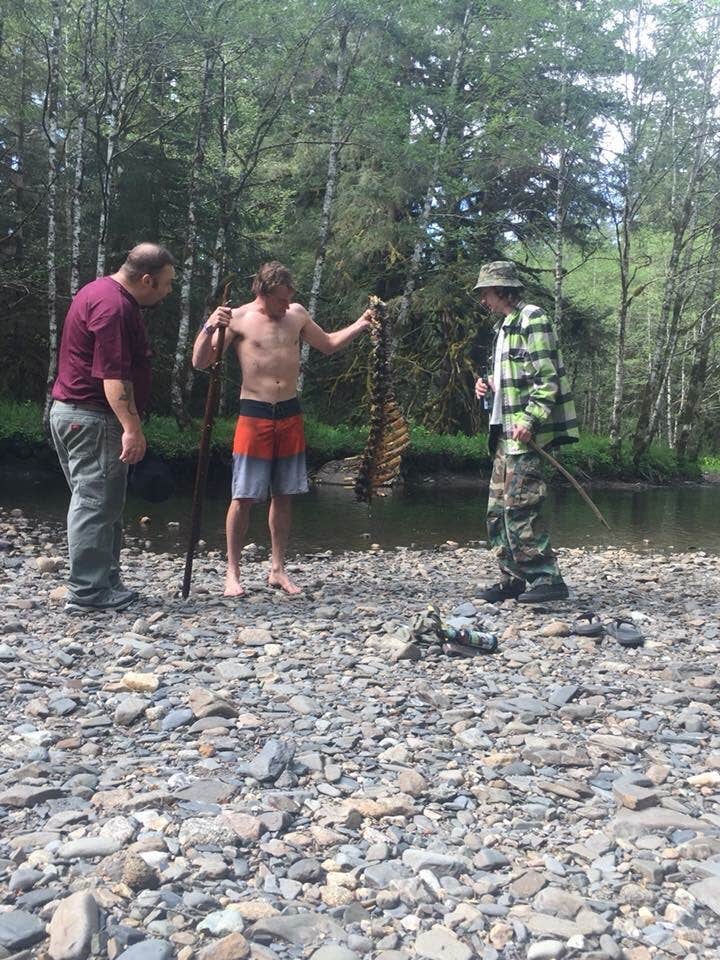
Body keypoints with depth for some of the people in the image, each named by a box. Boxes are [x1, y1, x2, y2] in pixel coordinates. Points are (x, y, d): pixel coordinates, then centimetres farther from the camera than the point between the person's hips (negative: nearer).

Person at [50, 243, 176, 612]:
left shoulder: (102, 292, 16)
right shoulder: (114, 307, -18)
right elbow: (114, 376, -26)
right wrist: (132, 428, -29)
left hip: (71, 412, 11)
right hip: (92, 419, -11)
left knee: (97, 504, 13)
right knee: (96, 503, -6)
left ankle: (103, 583, 19)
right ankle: (88, 592, 0)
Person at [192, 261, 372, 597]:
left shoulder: (297, 314, 7)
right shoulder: (238, 319, -5)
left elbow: (329, 344, 23)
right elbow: (200, 362, -9)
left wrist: (360, 324, 10)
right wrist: (209, 328, -26)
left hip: (290, 414, 4)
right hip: (254, 415, -4)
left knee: (283, 496, 9)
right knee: (243, 497, -3)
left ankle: (277, 569, 19)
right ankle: (233, 573, 8)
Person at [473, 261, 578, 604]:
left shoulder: (531, 319, -9)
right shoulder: (504, 326, 20)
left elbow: (547, 377, -17)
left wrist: (530, 419, -23)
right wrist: (490, 384, 11)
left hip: (525, 433, -10)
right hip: (506, 433, 10)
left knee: (519, 508, -11)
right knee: (498, 509, 10)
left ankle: (547, 578, -5)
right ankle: (514, 579, 17)